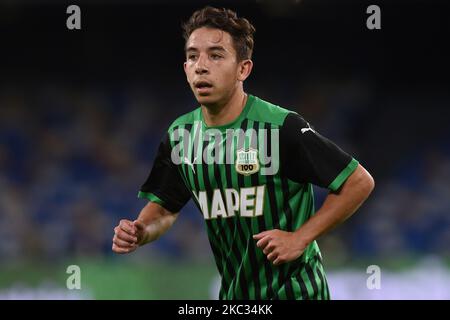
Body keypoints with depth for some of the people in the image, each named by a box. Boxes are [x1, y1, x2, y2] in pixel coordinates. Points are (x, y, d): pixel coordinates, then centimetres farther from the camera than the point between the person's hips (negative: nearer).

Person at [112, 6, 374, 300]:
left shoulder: (282, 127, -19)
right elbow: (164, 208, 11)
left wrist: (300, 238, -18)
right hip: (232, 293, 6)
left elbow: (360, 182, -15)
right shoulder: (180, 135, -1)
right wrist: (141, 232, -11)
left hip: (294, 290, -6)